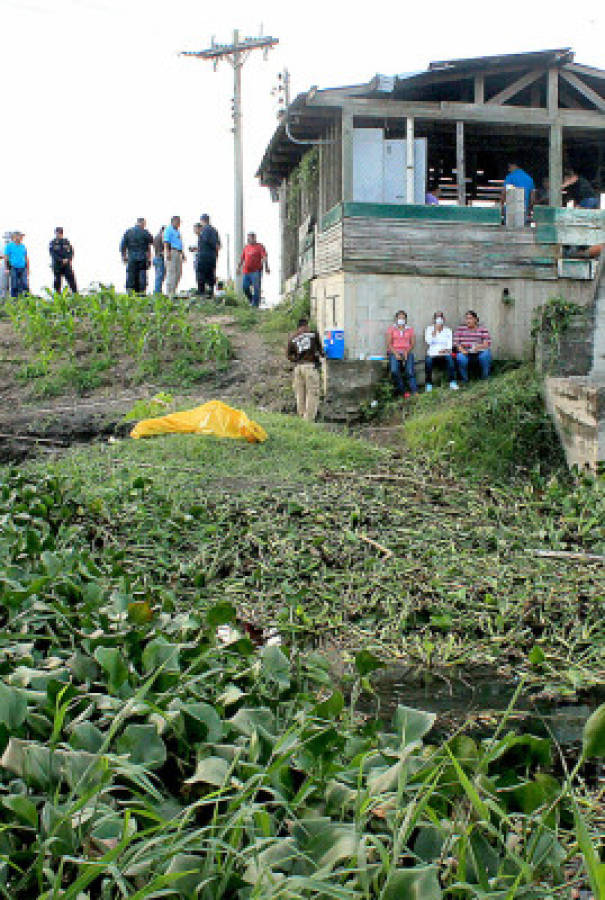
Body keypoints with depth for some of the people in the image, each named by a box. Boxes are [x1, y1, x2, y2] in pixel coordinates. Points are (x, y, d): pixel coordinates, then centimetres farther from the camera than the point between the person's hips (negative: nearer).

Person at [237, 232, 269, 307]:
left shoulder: (259, 246, -1)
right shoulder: (246, 247, 16)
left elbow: (264, 257, -10)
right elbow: (242, 258, 23)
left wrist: (266, 267, -22)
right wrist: (239, 267, 17)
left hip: (256, 271, -5)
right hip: (246, 271, 6)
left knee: (256, 288, -7)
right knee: (245, 287, 6)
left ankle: (255, 303, -2)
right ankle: (251, 300, 25)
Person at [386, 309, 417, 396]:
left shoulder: (410, 329, 17)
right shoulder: (391, 328, 13)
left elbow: (413, 343, 8)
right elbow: (389, 343, 2)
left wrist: (406, 352, -12)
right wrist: (395, 353, -14)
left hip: (406, 352, 1)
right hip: (394, 352, -1)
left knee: (410, 370, -29)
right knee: (394, 370, -32)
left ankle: (414, 391, -32)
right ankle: (402, 391, -25)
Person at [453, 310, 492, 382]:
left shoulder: (482, 329, 8)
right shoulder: (460, 328, 10)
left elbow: (487, 343, -1)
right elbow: (455, 342, 2)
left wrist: (480, 346, -23)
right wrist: (461, 349, -19)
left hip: (479, 352, 0)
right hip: (465, 352, 0)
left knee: (485, 355, -33)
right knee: (461, 358, -35)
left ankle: (485, 379, -15)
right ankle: (465, 380, -17)